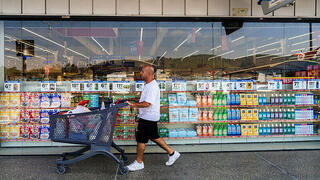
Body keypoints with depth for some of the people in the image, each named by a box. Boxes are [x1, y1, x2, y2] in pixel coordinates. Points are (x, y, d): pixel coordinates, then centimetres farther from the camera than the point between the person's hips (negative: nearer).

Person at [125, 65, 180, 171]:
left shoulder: (152, 87, -22)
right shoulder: (149, 85, 11)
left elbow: (147, 104, -30)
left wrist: (133, 105, -27)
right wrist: (134, 103, 14)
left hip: (148, 118, -10)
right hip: (148, 117, 10)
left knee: (140, 139, 0)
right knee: (154, 137, 18)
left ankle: (139, 163, 16)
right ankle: (172, 153, 28)